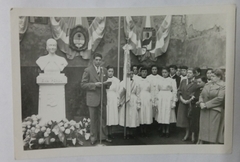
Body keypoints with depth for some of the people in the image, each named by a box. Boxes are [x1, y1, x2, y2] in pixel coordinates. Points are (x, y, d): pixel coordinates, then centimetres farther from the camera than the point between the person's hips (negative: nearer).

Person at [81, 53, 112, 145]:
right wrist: (94, 84, -19)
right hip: (92, 98, -4)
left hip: (103, 98, 4)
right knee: (93, 119, 5)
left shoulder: (104, 70, 11)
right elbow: (83, 85, -8)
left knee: (103, 118, 9)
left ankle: (103, 136, 21)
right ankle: (93, 137, 18)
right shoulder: (88, 70, -4)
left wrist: (106, 84, -6)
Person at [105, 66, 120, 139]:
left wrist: (117, 102, 4)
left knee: (111, 116, 4)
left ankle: (110, 133, 14)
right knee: (105, 117, 0)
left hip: (113, 101, 2)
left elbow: (117, 92, 6)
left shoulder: (116, 80, 5)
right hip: (104, 100, -1)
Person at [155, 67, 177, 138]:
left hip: (168, 98, -3)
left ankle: (167, 131, 10)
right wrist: (156, 100, 4)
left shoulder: (172, 80, 0)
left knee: (168, 115, -1)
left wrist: (174, 101, -7)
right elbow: (158, 90, 11)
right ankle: (163, 131, 14)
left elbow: (174, 91, -2)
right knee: (161, 115, 4)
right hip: (160, 98, 3)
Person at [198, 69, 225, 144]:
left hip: (215, 111, -6)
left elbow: (219, 98, -17)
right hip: (205, 111, 6)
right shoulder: (208, 84, 13)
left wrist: (206, 104, -17)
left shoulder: (223, 86, -7)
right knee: (204, 129, 9)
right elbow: (201, 95, 13)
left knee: (213, 131, -2)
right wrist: (201, 103, -7)